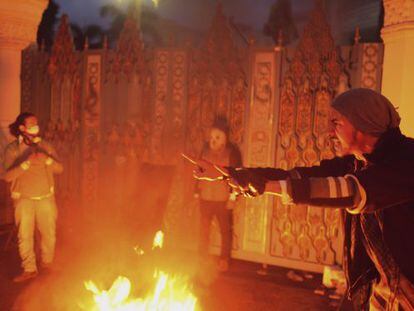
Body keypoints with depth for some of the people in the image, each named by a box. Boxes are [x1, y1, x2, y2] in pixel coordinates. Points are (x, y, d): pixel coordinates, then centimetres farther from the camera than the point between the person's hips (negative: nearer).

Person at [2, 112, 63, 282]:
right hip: (24, 200, -2)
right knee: (24, 236, 3)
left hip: (46, 198, 2)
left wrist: (47, 159, -22)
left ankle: (47, 263, 32)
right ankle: (29, 269, 17)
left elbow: (59, 168, -3)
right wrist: (27, 162, -26)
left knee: (49, 233, 10)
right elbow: (7, 176, -14)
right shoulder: (12, 149, -6)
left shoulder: (45, 146, 1)